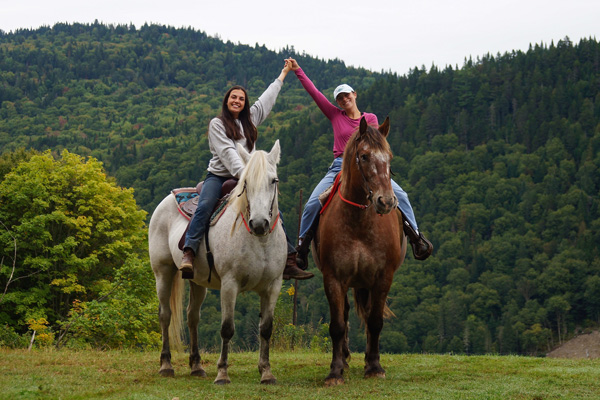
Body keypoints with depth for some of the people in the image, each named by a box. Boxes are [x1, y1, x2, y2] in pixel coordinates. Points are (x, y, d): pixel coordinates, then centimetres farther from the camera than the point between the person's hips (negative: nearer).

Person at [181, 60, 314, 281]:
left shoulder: (250, 120, 16)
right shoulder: (217, 124, 0)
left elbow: (267, 100, 28)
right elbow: (227, 153, -14)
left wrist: (283, 74, 38)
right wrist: (244, 174, -27)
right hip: (218, 177, -5)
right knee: (205, 206, -33)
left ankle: (289, 261, -12)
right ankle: (188, 255, -42)